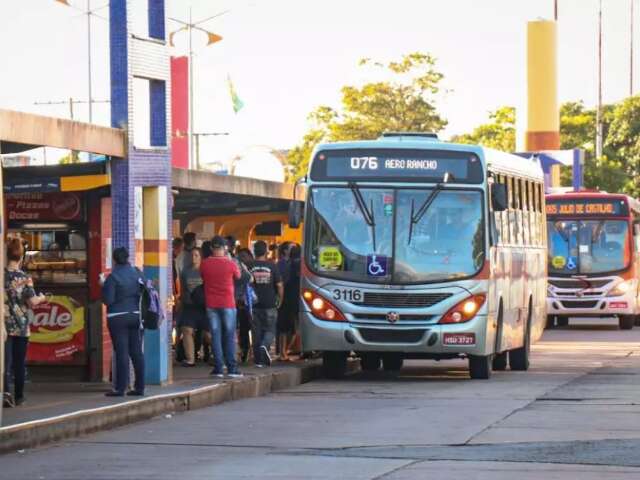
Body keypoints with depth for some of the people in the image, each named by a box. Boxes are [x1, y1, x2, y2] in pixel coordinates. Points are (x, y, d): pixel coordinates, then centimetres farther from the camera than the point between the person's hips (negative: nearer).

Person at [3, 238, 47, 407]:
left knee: (6, 360, -4)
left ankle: (5, 392, -24)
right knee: (19, 362, 11)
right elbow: (31, 302, -9)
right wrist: (41, 298, 10)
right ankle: (19, 396, 18)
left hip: (5, 325, 0)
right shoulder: (25, 278, -6)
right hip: (21, 326, 0)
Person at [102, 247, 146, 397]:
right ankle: (139, 387, 11)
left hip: (118, 318, -5)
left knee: (121, 353, -4)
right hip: (136, 315, 5)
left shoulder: (113, 277, -12)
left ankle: (120, 388, -3)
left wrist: (103, 287, 3)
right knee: (137, 352, 8)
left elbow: (108, 300, -13)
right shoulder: (137, 273, 4)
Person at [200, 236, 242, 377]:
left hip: (211, 304, 2)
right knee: (229, 336, 4)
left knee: (215, 336, 5)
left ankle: (218, 368, 1)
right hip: (227, 304, -2)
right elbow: (238, 276, 9)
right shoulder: (230, 264, -10)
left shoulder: (205, 264, -4)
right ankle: (231, 368, 1)